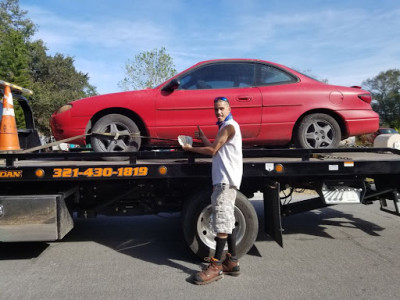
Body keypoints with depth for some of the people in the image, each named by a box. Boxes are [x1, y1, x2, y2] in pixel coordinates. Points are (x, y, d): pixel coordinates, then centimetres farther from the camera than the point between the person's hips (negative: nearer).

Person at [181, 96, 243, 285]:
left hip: (226, 180, -11)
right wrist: (202, 137, 21)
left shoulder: (229, 126, -9)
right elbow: (215, 149, 21)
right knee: (227, 220, 11)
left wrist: (190, 149, 1)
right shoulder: (224, 127, 23)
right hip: (223, 179, 11)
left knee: (222, 220, -11)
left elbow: (212, 150, -10)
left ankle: (216, 266, -8)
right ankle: (232, 262, 18)